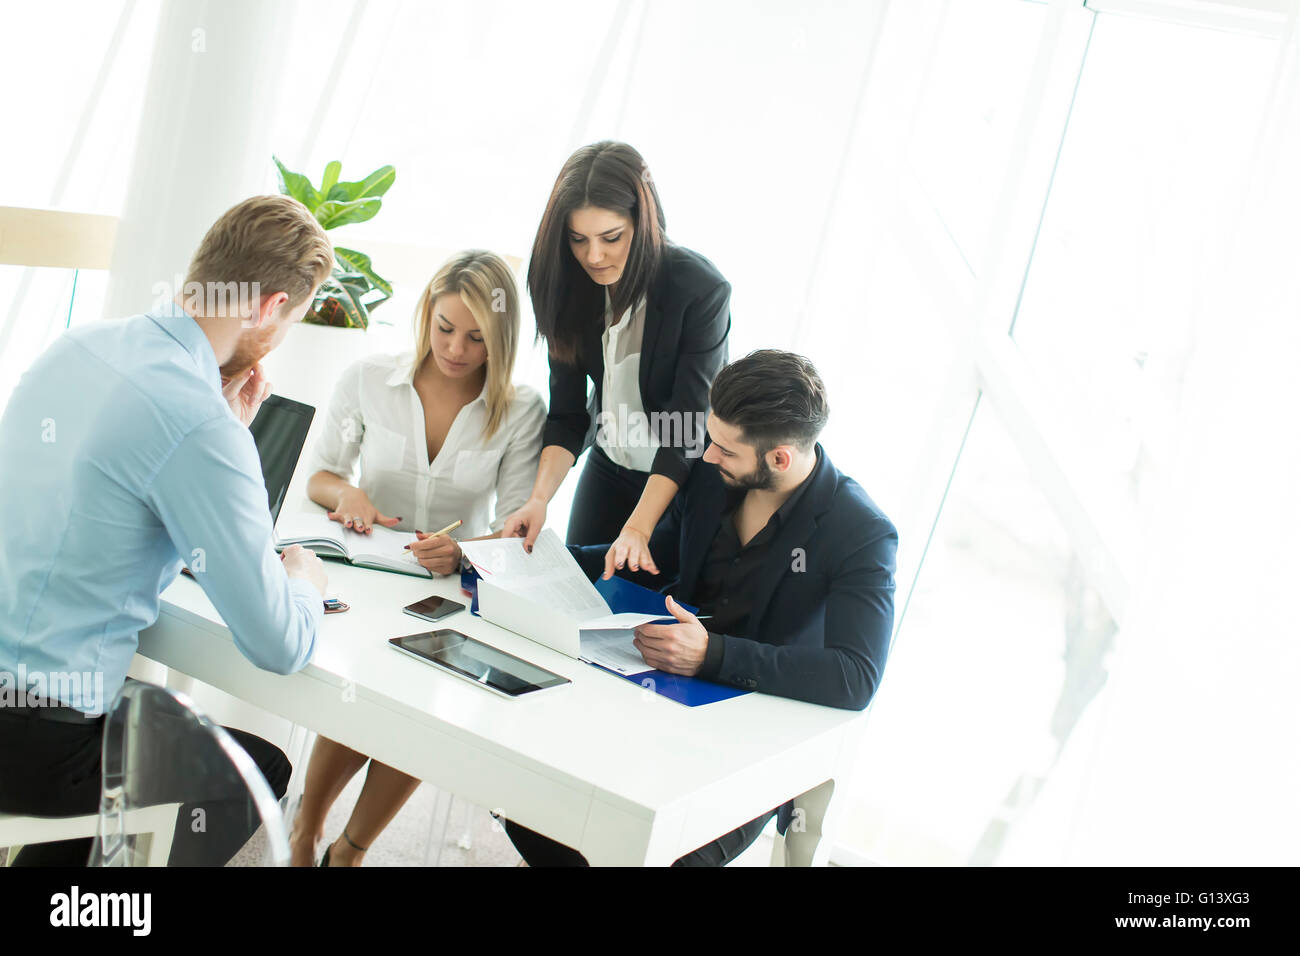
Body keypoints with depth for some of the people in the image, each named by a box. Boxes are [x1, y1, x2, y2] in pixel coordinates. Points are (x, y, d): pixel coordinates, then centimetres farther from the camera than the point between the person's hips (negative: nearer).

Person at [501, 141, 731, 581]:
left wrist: (638, 529, -34)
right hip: (609, 466, 4)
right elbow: (566, 414, -10)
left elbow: (687, 426, -27)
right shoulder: (571, 285, -13)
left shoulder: (702, 291, -27)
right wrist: (539, 498, -25)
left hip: (685, 476, -4)